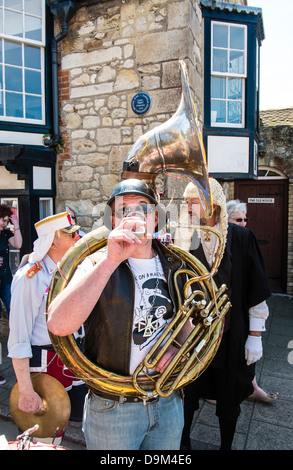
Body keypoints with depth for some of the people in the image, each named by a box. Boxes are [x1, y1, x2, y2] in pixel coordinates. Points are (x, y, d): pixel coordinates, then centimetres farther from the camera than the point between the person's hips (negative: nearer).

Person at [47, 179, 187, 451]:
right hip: (112, 408, -3)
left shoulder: (175, 265, 0)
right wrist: (111, 261, -35)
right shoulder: (98, 265, -13)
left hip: (168, 403, 4)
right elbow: (58, 325, -29)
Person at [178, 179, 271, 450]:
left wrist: (255, 335, -4)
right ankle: (183, 441, 43)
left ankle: (226, 445, 45)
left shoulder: (241, 239, -8)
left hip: (231, 335, 0)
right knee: (188, 393, 16)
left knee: (229, 398, 18)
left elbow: (257, 292, -4)